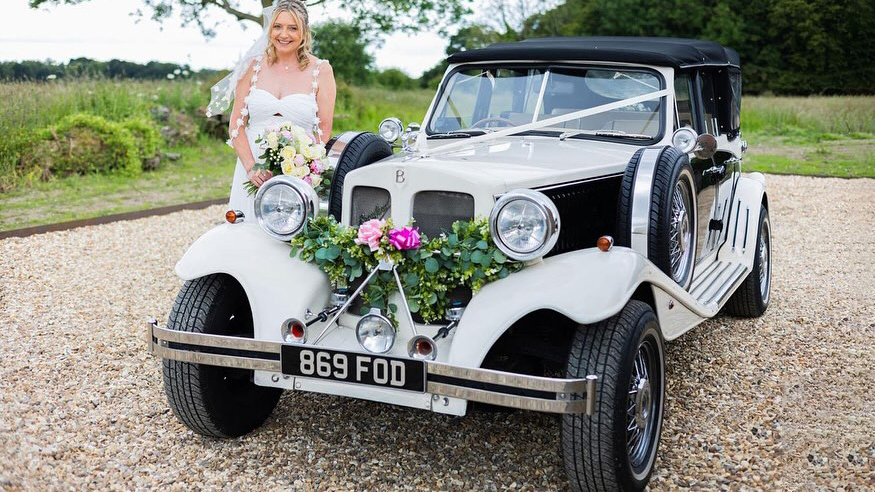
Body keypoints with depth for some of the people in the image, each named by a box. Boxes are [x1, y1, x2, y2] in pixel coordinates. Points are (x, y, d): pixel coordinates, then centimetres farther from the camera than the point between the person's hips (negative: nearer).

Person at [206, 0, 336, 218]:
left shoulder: (320, 71, 0)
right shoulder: (254, 66, 6)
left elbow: (324, 133, -1)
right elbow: (236, 126, 5)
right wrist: (251, 167, -9)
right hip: (253, 173, 2)